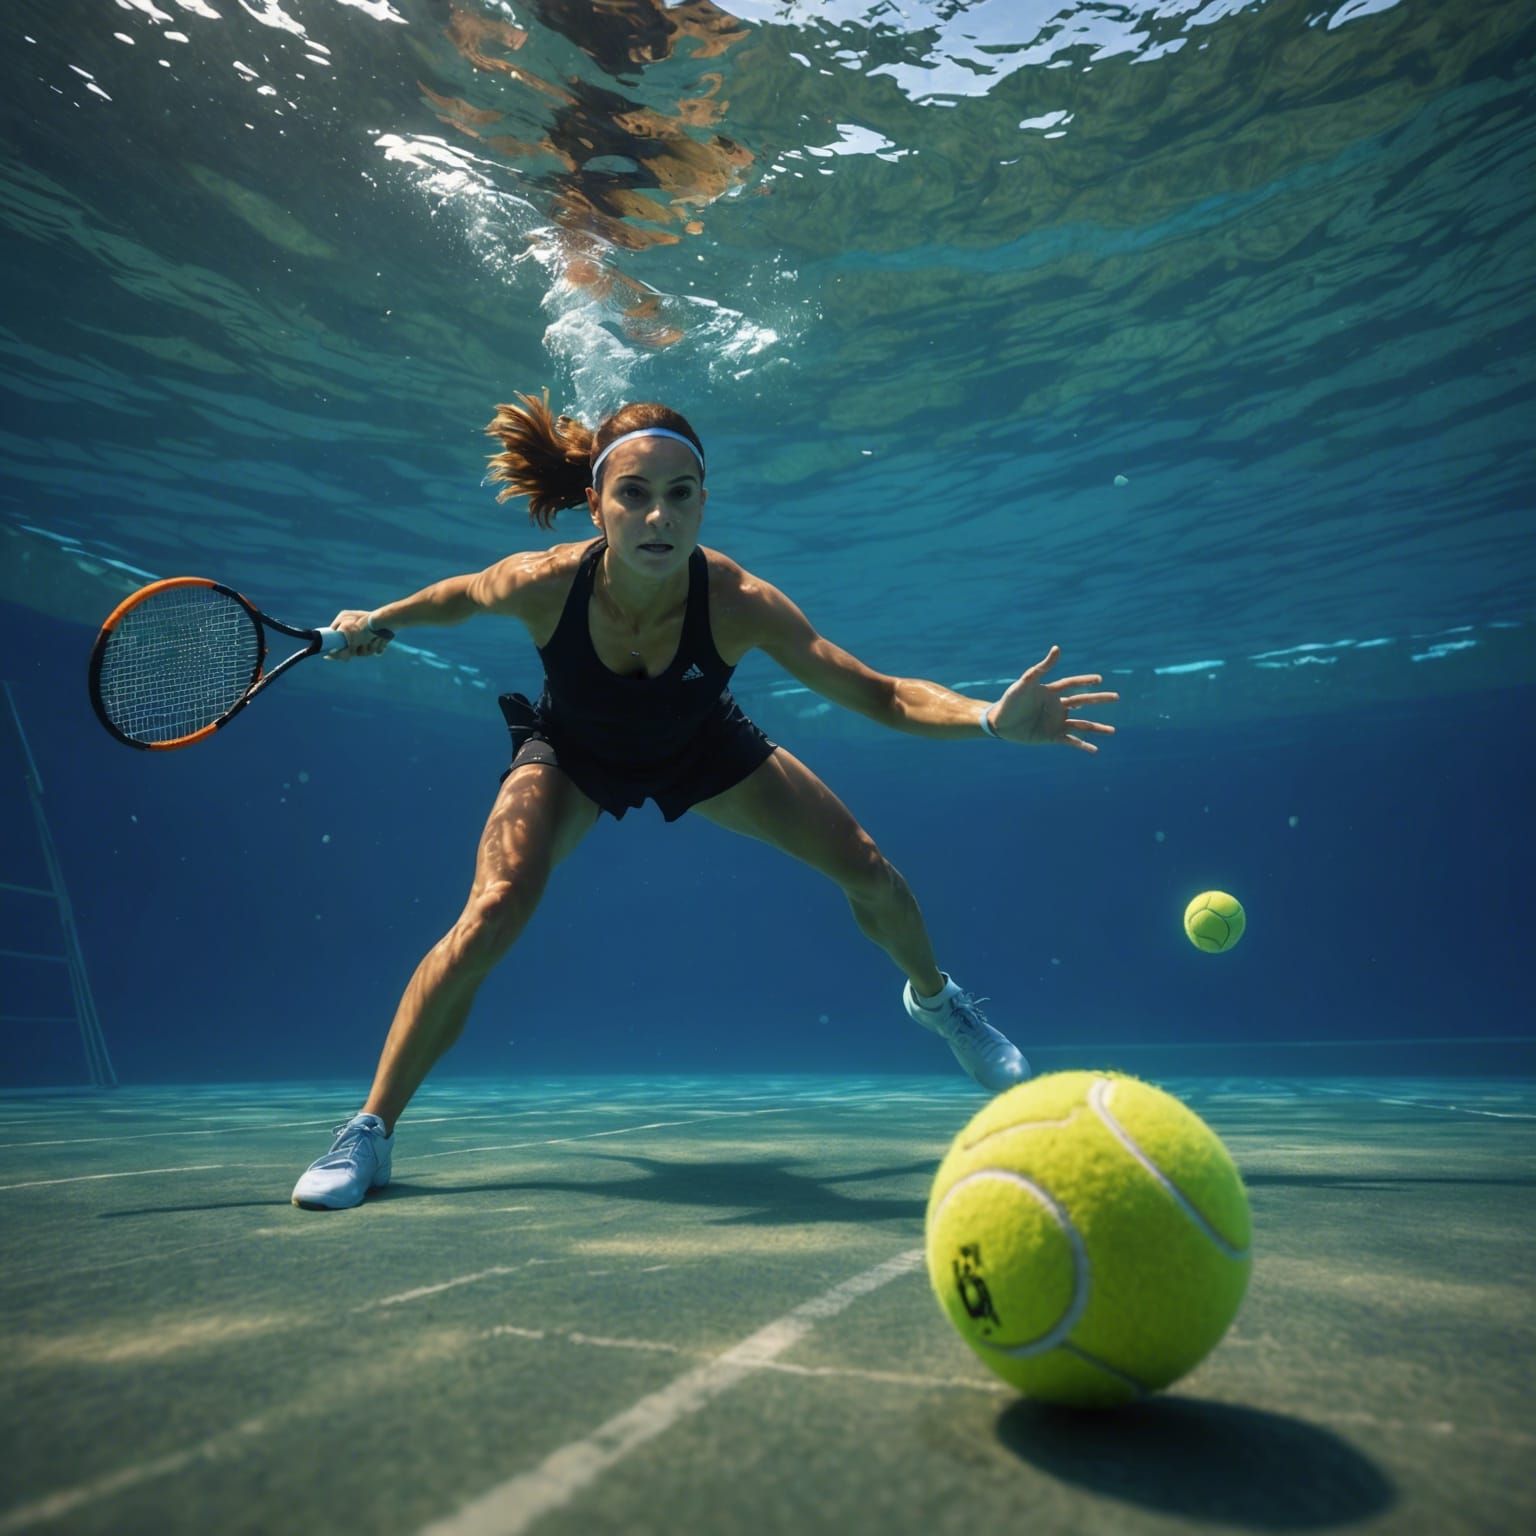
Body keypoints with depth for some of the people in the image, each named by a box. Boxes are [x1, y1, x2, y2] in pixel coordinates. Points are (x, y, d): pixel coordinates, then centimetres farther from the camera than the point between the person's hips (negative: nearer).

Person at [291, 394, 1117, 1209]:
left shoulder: (739, 602, -36)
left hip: (702, 747, 1)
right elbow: (460, 594, -9)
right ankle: (370, 1130, -3)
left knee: (869, 872, -3)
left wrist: (991, 716, -52)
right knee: (491, 916, -24)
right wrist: (378, 621, 7)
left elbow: (880, 694, -36)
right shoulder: (543, 585, -34)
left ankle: (933, 996, 32)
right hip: (573, 751, -1)